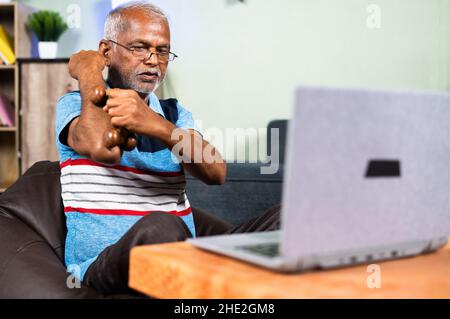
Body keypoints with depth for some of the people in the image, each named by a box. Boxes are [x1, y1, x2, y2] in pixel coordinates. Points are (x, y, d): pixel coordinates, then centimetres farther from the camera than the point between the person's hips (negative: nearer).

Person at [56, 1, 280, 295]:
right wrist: (87, 73, -6)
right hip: (103, 262, -4)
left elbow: (216, 173, -5)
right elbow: (103, 149, -22)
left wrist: (156, 125, -22)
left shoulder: (175, 113, 16)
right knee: (160, 227, -37)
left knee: (283, 220, -15)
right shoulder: (75, 105, 4)